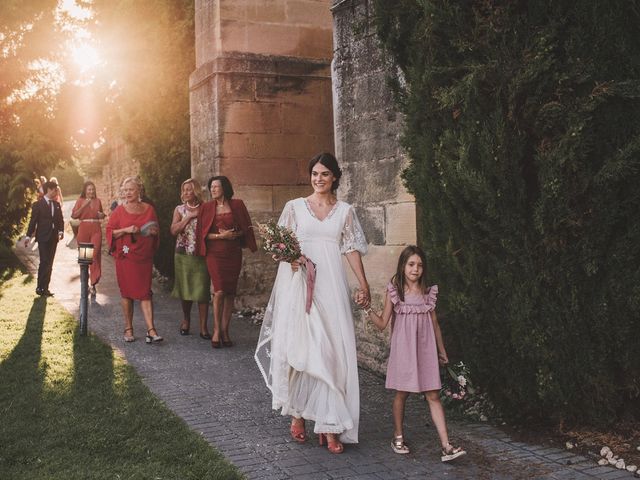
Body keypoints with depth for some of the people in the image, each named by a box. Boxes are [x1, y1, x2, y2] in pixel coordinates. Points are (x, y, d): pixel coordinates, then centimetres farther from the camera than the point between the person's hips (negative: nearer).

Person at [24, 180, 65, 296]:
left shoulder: (57, 205, 12)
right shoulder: (38, 205, -3)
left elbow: (60, 220, 11)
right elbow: (33, 221, -4)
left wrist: (61, 231, -7)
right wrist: (28, 236, -9)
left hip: (53, 238, 6)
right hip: (43, 237, -6)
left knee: (49, 263, 8)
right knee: (44, 262, -10)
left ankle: (45, 288, 14)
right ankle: (40, 288, -5)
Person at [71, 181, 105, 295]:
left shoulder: (98, 201, 11)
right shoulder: (80, 201, 4)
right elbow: (74, 215, -4)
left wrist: (102, 215, 1)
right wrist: (83, 206, -13)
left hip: (96, 230, 1)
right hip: (83, 229, -1)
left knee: (95, 254, -10)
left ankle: (93, 283, -10)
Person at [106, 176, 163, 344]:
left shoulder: (149, 209, 8)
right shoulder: (119, 211, 2)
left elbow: (156, 230, 18)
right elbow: (110, 232, 0)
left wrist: (154, 232, -5)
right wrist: (126, 230, -15)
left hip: (144, 257, 1)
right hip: (125, 257, -1)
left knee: (145, 292, -4)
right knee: (127, 292, 4)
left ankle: (151, 330, -9)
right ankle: (128, 328, 14)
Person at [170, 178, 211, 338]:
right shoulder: (179, 209, 7)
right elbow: (174, 230, -7)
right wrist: (190, 216, -11)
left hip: (200, 254, -2)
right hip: (183, 254, 2)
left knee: (202, 290, -5)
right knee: (185, 289, 10)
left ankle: (203, 327, -1)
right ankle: (186, 320, 31)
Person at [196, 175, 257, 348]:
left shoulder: (237, 205, 4)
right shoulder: (207, 207, 3)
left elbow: (246, 228, 7)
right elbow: (203, 233, 1)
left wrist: (234, 234, -11)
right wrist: (221, 235, -13)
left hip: (234, 253, 2)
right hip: (215, 253, -1)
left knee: (230, 292, 3)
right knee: (219, 291, -11)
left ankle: (225, 331, 12)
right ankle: (217, 330, 0)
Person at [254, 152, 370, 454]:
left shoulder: (345, 211, 11)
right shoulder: (295, 207, 8)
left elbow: (352, 249, 10)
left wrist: (364, 285, 4)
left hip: (330, 285, 1)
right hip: (299, 284, 0)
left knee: (332, 349, -4)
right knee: (299, 346, 0)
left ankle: (329, 424, -1)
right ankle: (297, 414, 13)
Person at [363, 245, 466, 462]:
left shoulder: (429, 292, 5)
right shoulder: (394, 292, -2)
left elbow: (434, 322, 15)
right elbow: (382, 324, -2)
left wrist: (442, 350, 20)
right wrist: (367, 308, -17)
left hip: (425, 350, 2)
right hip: (403, 349, -2)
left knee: (433, 396, -1)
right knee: (401, 394, 8)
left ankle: (446, 446, -4)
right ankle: (398, 437, 26)